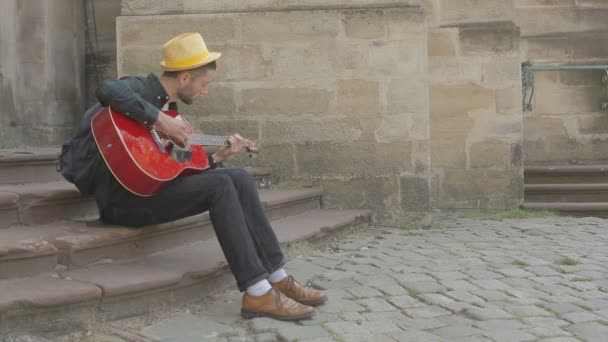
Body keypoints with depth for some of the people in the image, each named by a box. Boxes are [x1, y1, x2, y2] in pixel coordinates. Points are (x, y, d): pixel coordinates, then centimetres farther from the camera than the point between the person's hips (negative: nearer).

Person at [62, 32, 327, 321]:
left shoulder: (169, 105, 18)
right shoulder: (140, 88, -8)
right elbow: (107, 89, -34)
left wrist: (217, 156, 13)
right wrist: (161, 120, -28)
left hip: (153, 187, 9)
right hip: (122, 197, -9)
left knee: (239, 178, -3)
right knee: (220, 185, -23)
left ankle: (277, 278, -4)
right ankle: (258, 294, -24)